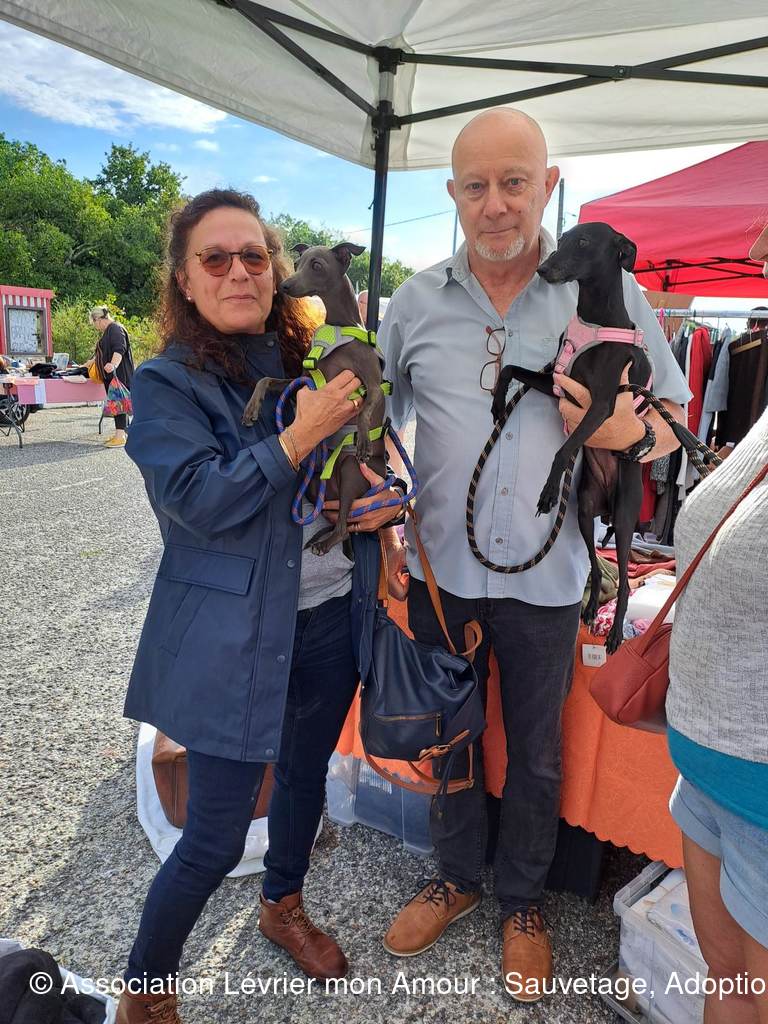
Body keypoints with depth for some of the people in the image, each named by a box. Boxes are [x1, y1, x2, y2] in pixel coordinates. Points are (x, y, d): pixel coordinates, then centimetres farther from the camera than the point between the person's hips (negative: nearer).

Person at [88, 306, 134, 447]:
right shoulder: (106, 332, 22)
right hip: (110, 375, 10)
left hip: (118, 374, -10)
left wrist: (113, 364, -42)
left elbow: (119, 350, -26)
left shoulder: (115, 329, -11)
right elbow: (100, 354, 35)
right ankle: (119, 433, 11)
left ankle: (120, 437, -13)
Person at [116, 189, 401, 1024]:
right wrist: (299, 436, -26)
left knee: (305, 773, 24)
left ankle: (284, 907, 52)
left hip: (331, 619, 6)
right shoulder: (165, 383, -11)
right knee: (215, 836, 4)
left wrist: (383, 506, -6)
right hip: (234, 637, -5)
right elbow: (200, 500, -23)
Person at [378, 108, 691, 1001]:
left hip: (545, 579, -1)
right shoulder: (415, 301, 1)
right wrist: (380, 532, -1)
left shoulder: (607, 290, -4)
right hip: (439, 569, 2)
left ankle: (522, 902, 43)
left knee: (536, 755, 16)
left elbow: (673, 419, 2)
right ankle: (456, 878, 46)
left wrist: (630, 434, -21)